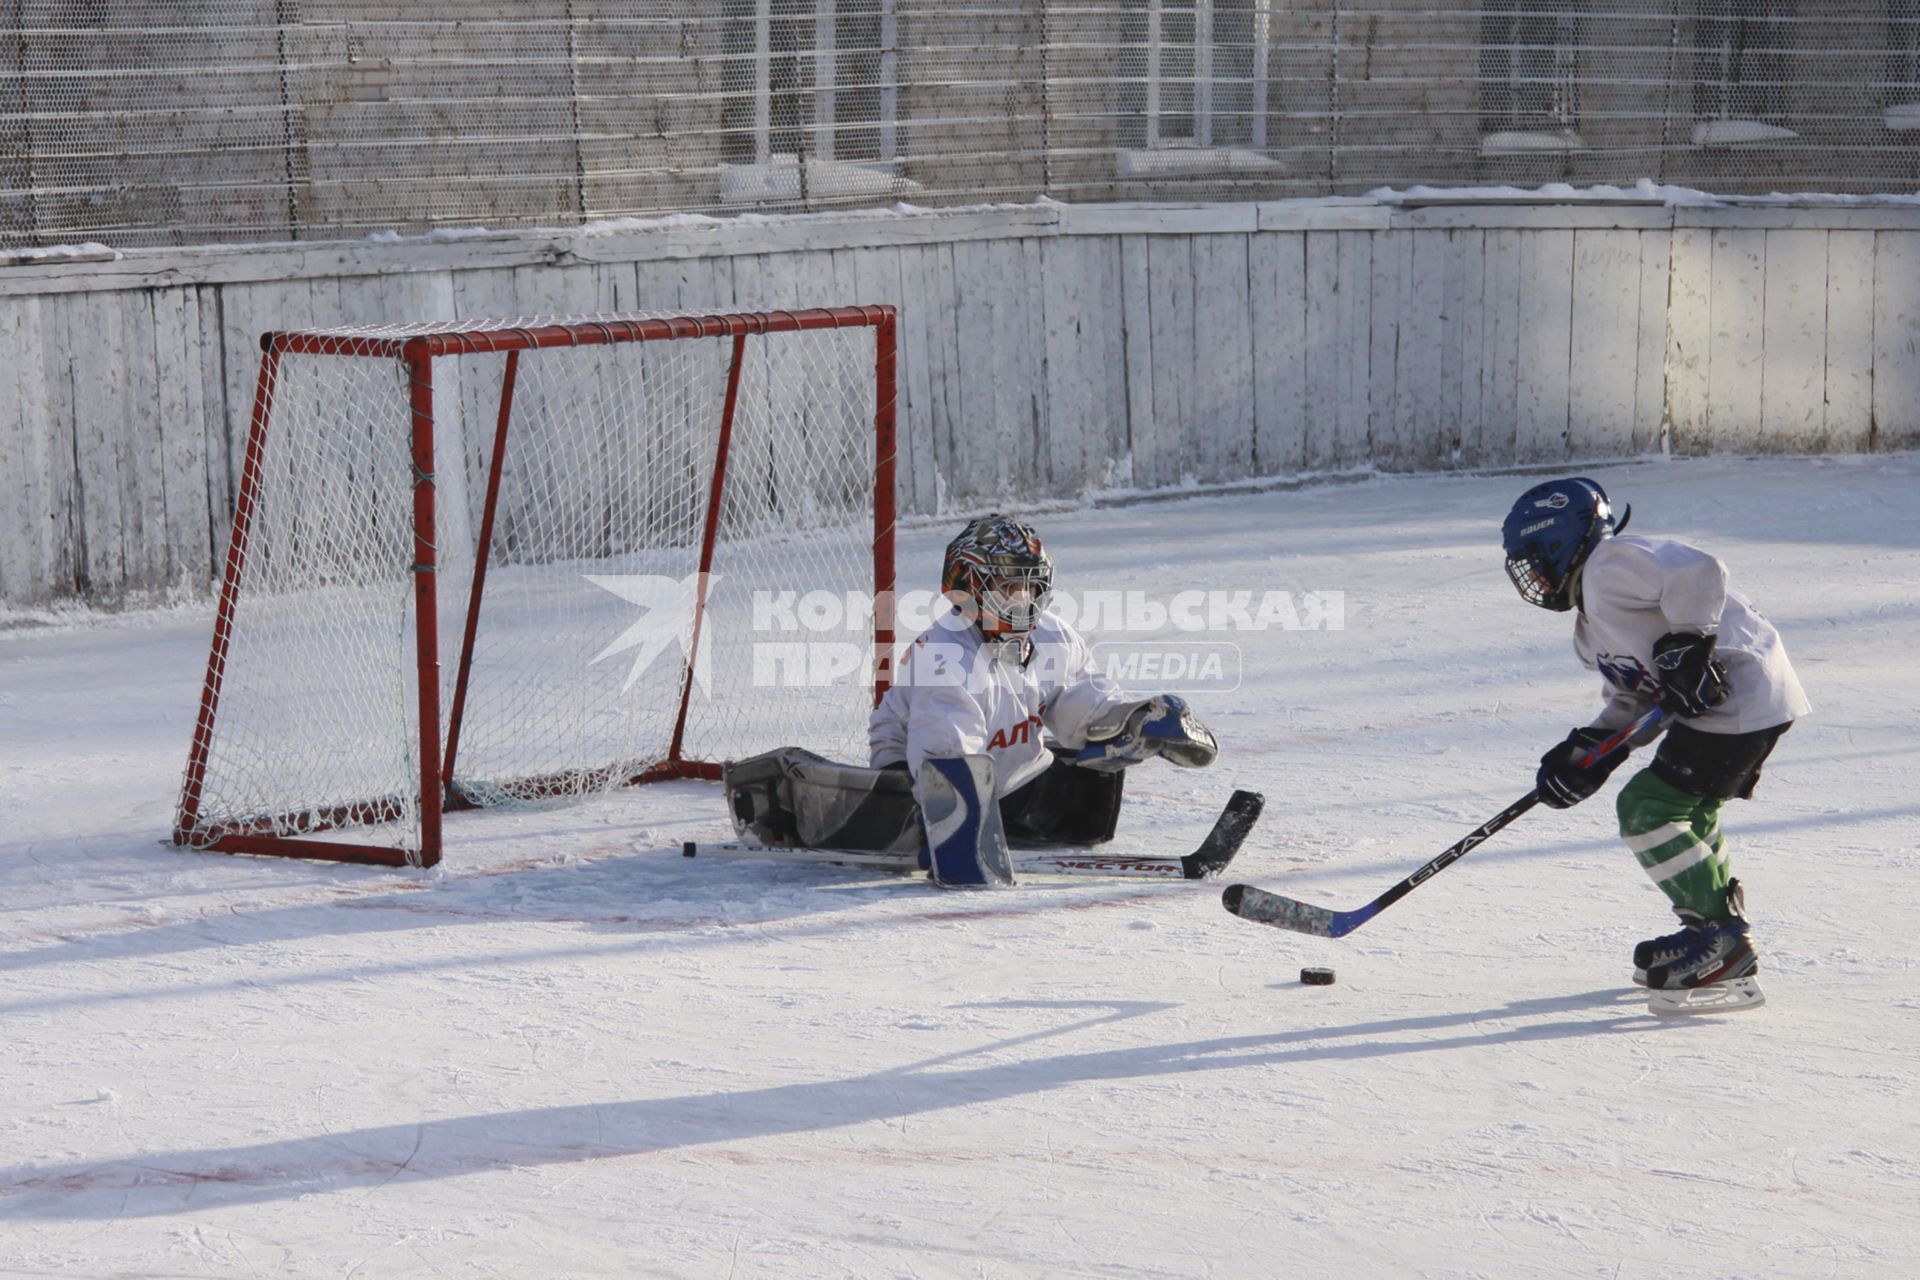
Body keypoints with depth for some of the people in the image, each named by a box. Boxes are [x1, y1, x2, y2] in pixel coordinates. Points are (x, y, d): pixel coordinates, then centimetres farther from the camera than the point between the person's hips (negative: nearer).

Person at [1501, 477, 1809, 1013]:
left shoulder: (1611, 565, -10)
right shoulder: (1592, 626, 23)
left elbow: (1698, 572, -25)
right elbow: (1634, 702, 18)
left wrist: (1685, 650, -24)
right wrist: (1587, 753, 4)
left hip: (1738, 695, -11)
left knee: (1648, 808, -11)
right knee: (1687, 811, 25)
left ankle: (1726, 951, -12)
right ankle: (1715, 932, 35)